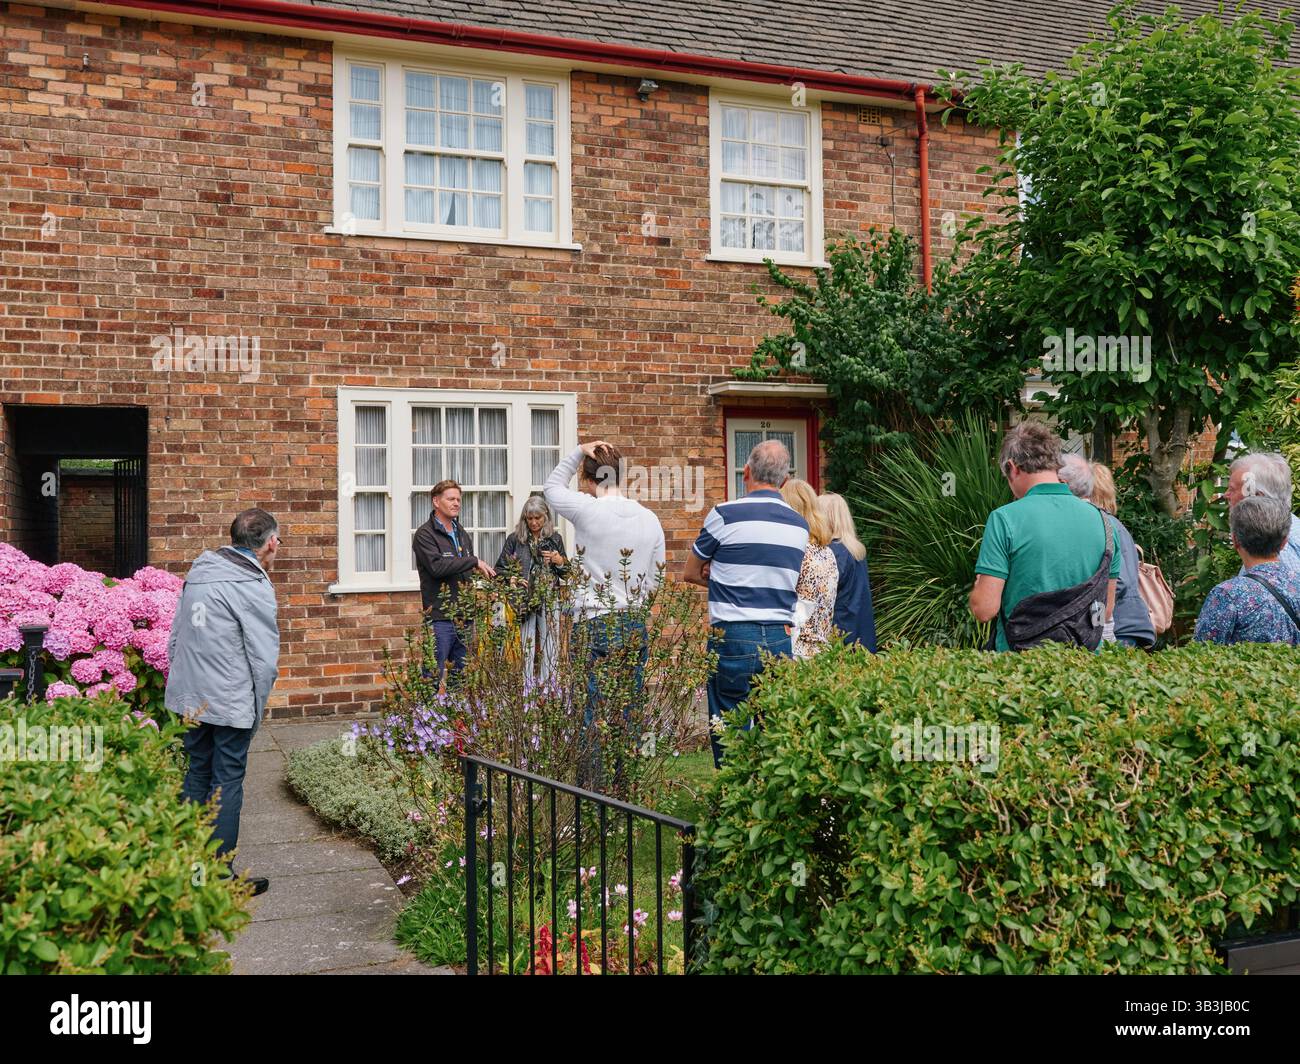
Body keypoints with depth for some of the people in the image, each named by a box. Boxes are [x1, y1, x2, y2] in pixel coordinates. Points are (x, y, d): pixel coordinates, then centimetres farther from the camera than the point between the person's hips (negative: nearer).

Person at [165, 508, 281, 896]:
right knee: (227, 786, 1)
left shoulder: (198, 572, 8)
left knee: (195, 778, 17)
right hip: (229, 704, -7)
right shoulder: (254, 588, -15)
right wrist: (257, 711, -2)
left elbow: (175, 638, 13)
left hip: (187, 699, 7)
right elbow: (265, 659, -13)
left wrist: (182, 681, 19)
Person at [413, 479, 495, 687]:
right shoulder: (425, 534, -6)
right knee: (434, 677, -5)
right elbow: (437, 566, -21)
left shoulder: (462, 534, 17)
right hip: (440, 617, -7)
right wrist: (474, 561, -18)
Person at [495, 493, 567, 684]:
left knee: (549, 648, 2)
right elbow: (499, 570, 4)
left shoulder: (554, 539, 9)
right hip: (523, 602, -2)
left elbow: (566, 574, 15)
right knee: (525, 649, -1)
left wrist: (559, 561, -5)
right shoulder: (515, 539, 3)